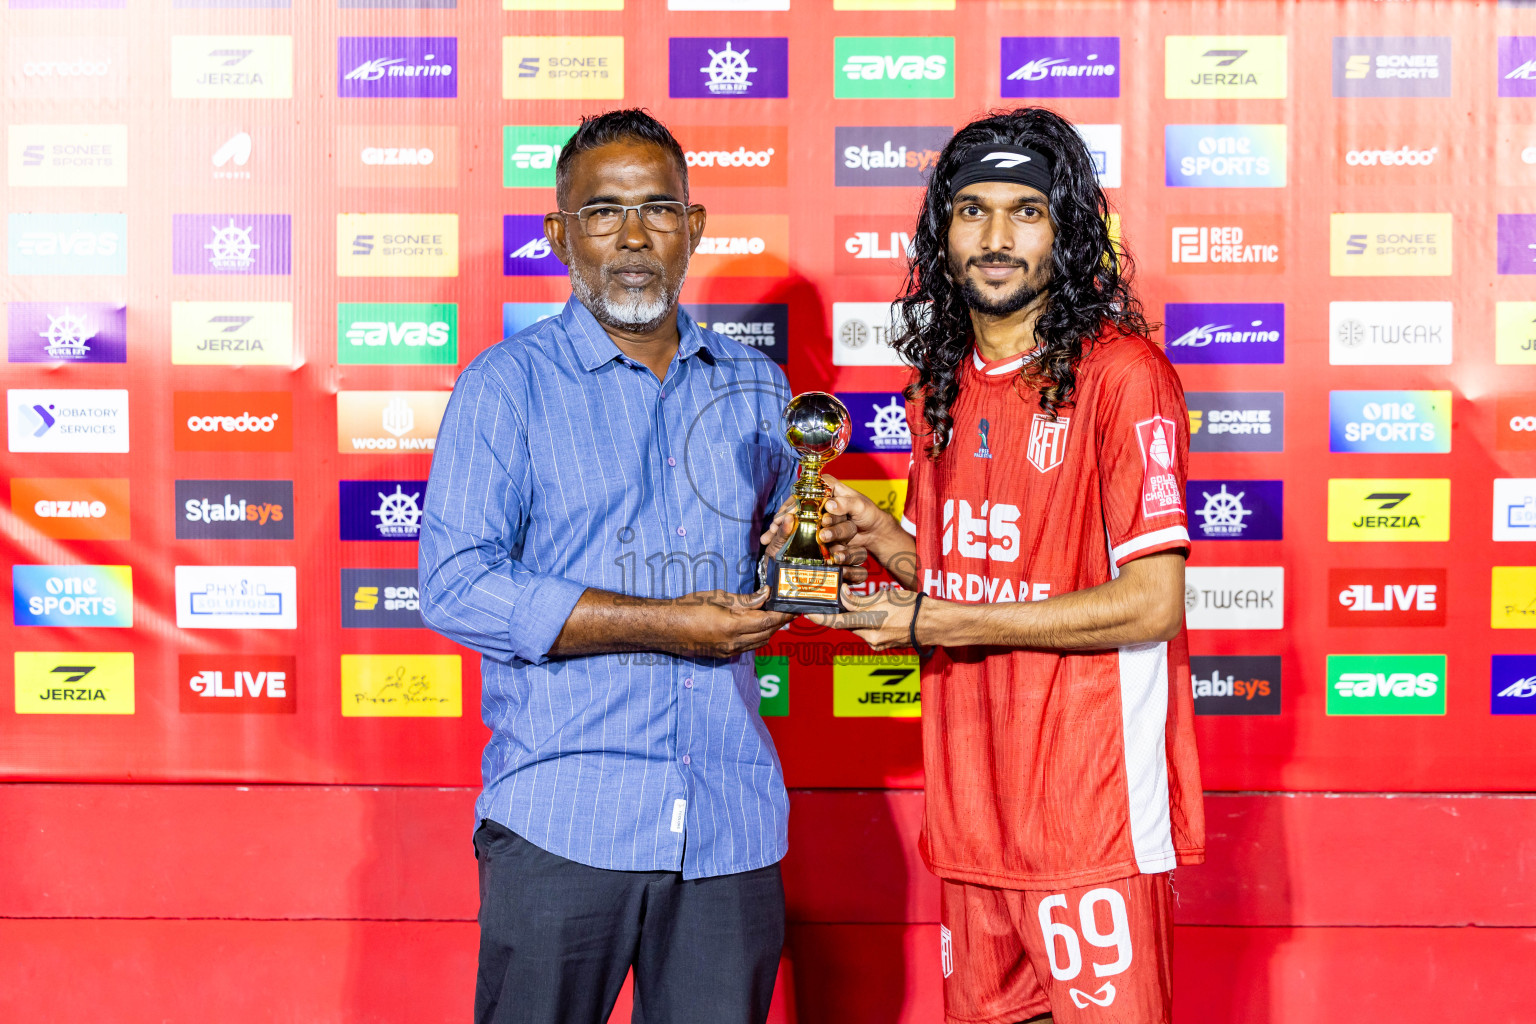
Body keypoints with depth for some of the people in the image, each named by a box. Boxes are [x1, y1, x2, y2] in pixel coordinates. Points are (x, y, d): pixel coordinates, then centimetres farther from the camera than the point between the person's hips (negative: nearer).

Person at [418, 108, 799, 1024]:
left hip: (732, 818, 4)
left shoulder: (753, 386, 14)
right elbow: (457, 588, -10)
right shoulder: (509, 384, 0)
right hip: (563, 819, -3)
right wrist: (664, 624, -14)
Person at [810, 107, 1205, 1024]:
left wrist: (942, 623, -14)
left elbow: (1151, 603, -17)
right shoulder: (942, 381, 12)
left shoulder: (1122, 371, -12)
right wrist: (876, 536, 1)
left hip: (1093, 811, -7)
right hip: (974, 808, 7)